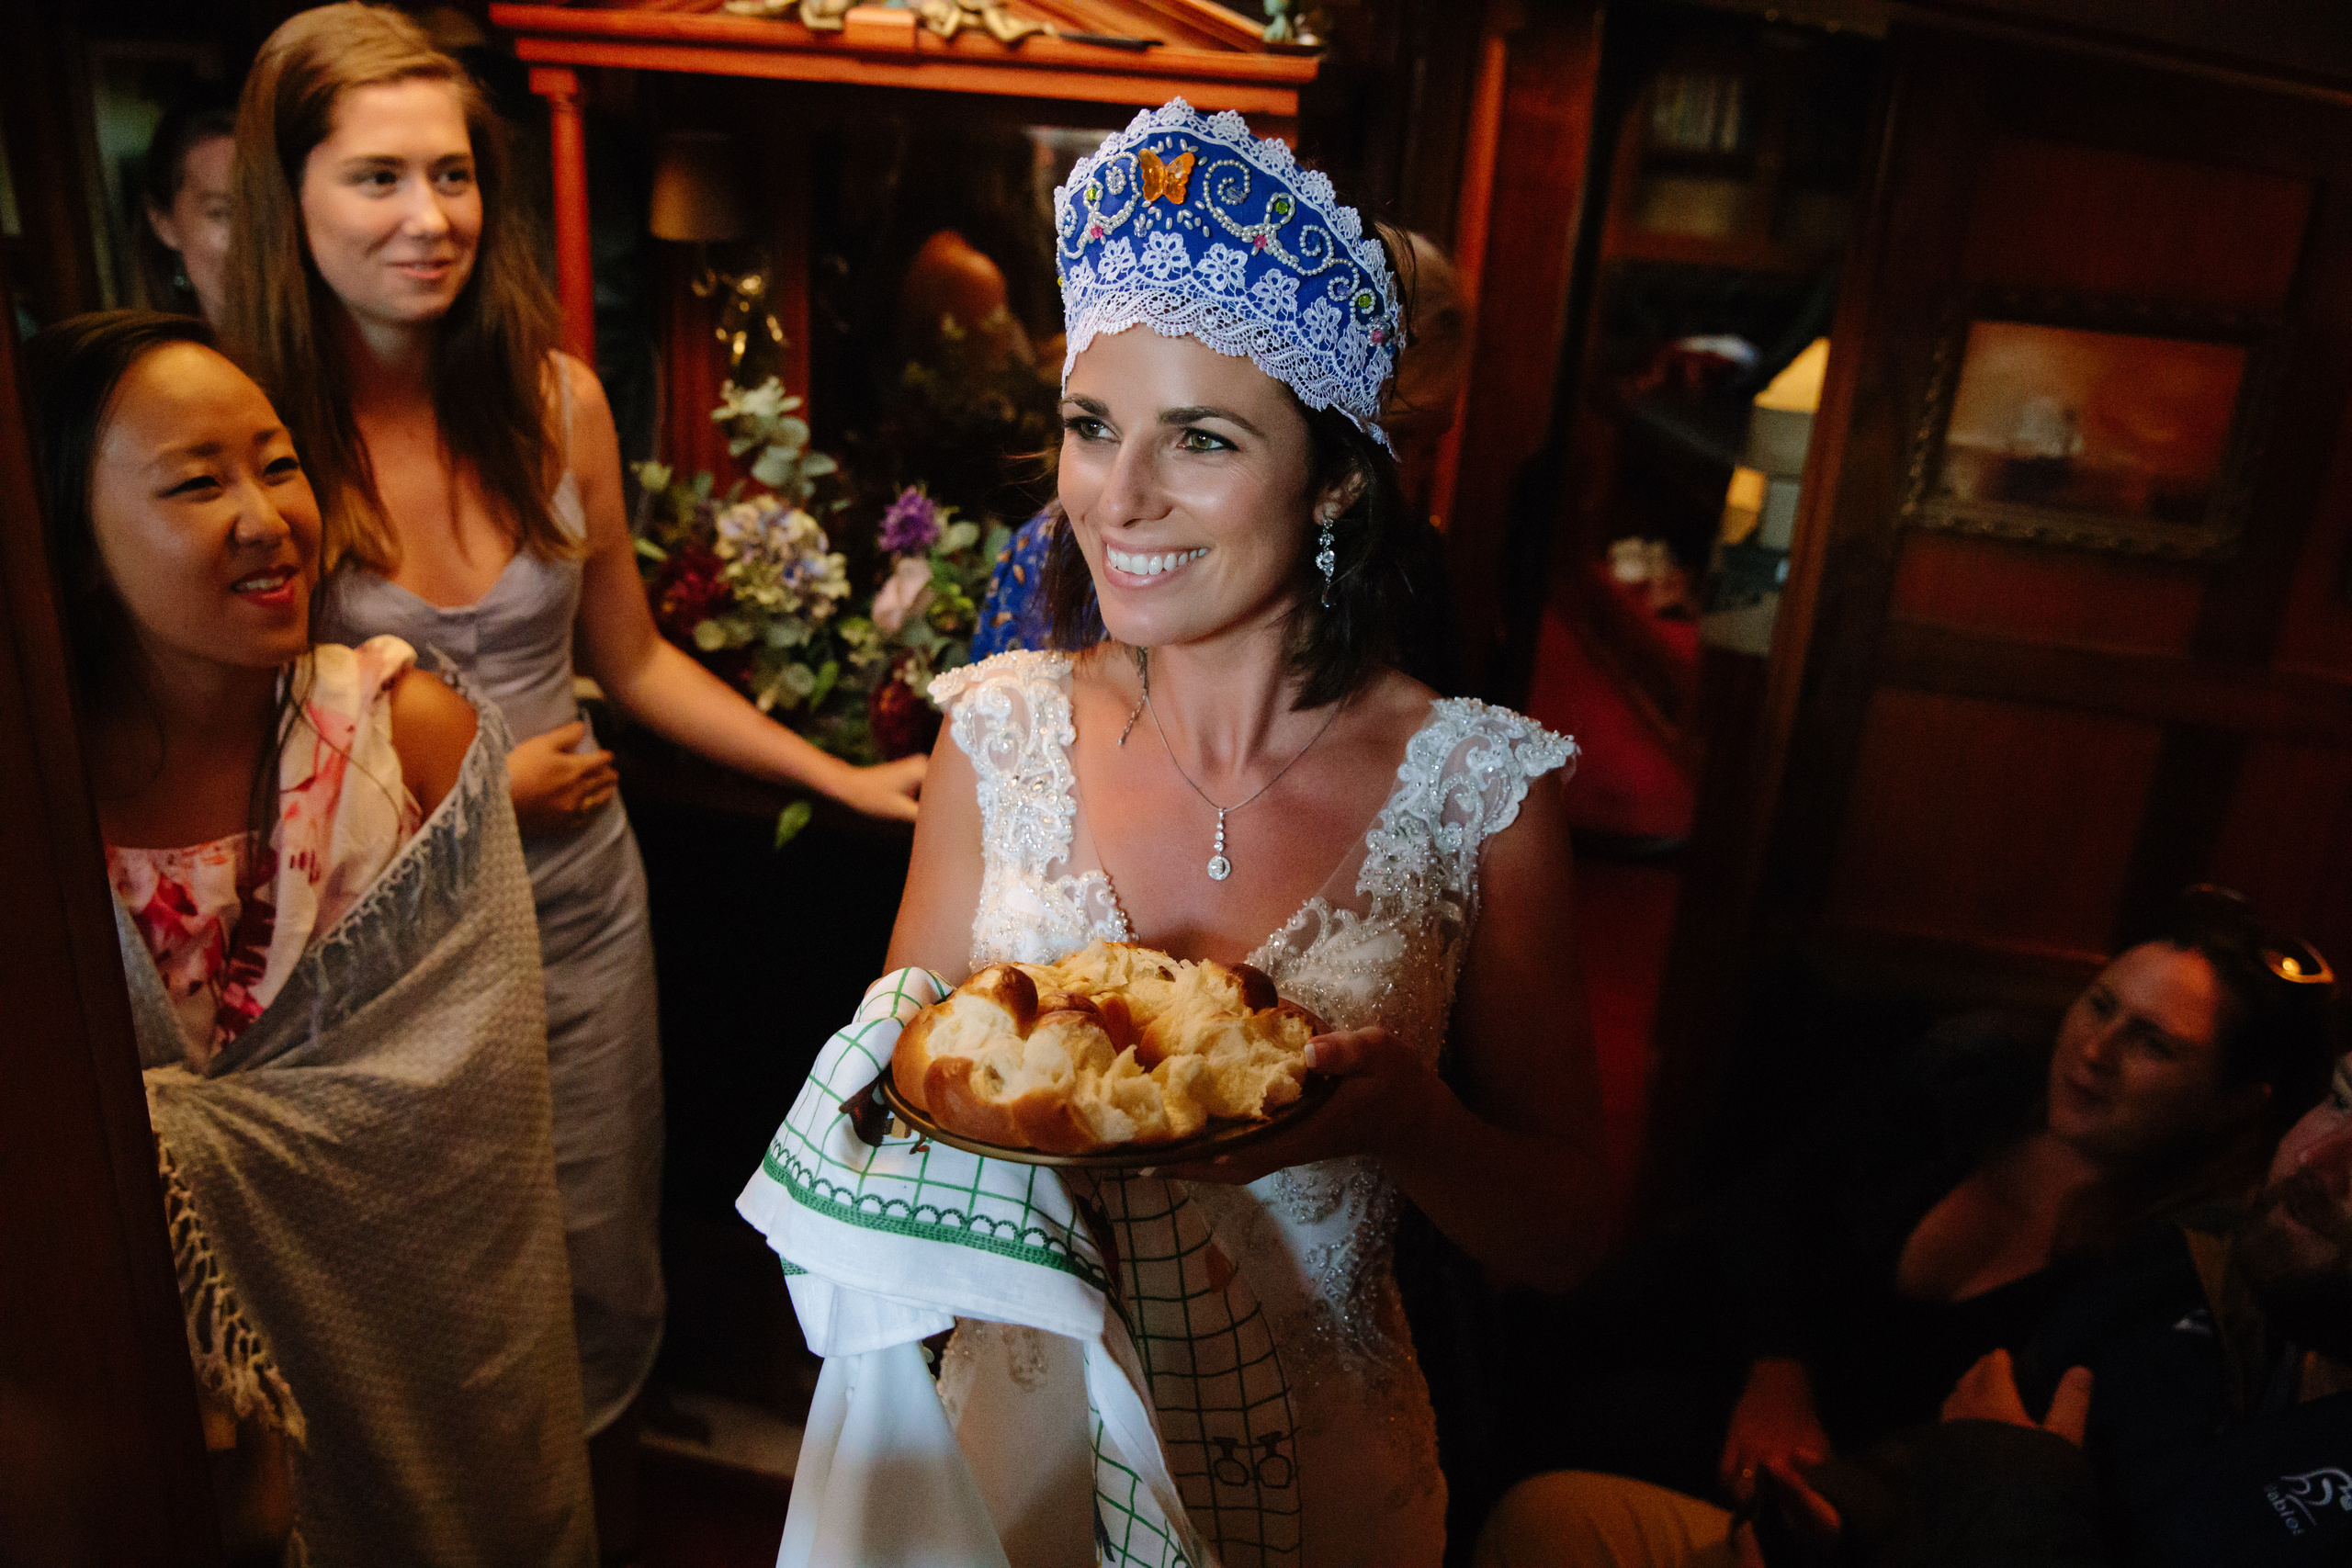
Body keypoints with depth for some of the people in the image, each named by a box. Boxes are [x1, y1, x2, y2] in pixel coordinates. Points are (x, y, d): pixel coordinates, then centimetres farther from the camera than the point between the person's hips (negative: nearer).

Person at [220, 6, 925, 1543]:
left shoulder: (556, 400, -5)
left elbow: (633, 658, 6)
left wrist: (843, 774, 2)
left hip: (582, 902, 3)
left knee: (603, 1288, 19)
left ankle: (611, 1520, 46)